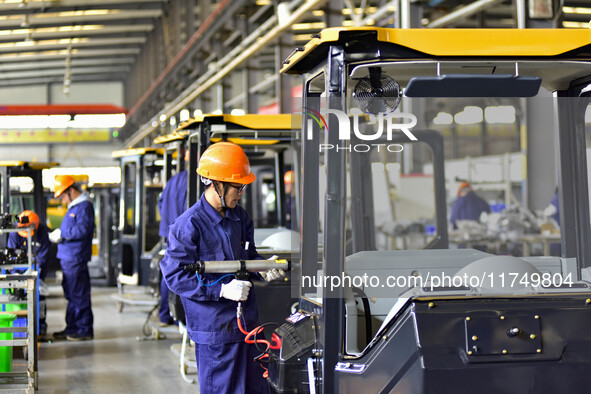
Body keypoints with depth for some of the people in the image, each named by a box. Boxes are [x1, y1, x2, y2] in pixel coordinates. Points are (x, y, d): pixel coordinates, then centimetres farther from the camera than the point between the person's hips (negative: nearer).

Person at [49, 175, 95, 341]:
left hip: (76, 259, -10)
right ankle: (72, 328, 21)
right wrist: (58, 235, 9)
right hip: (68, 258, 10)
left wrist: (62, 233, -16)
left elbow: (82, 229, -22)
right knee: (71, 295, 14)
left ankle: (85, 330, 0)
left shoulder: (84, 206, -12)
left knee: (79, 296, -5)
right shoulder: (74, 206, 19)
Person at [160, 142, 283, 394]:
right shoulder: (189, 225, -16)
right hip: (214, 327, -7)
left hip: (247, 322, 7)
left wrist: (263, 269, -1)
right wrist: (222, 290, -23)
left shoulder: (239, 217, 8)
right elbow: (175, 276, -17)